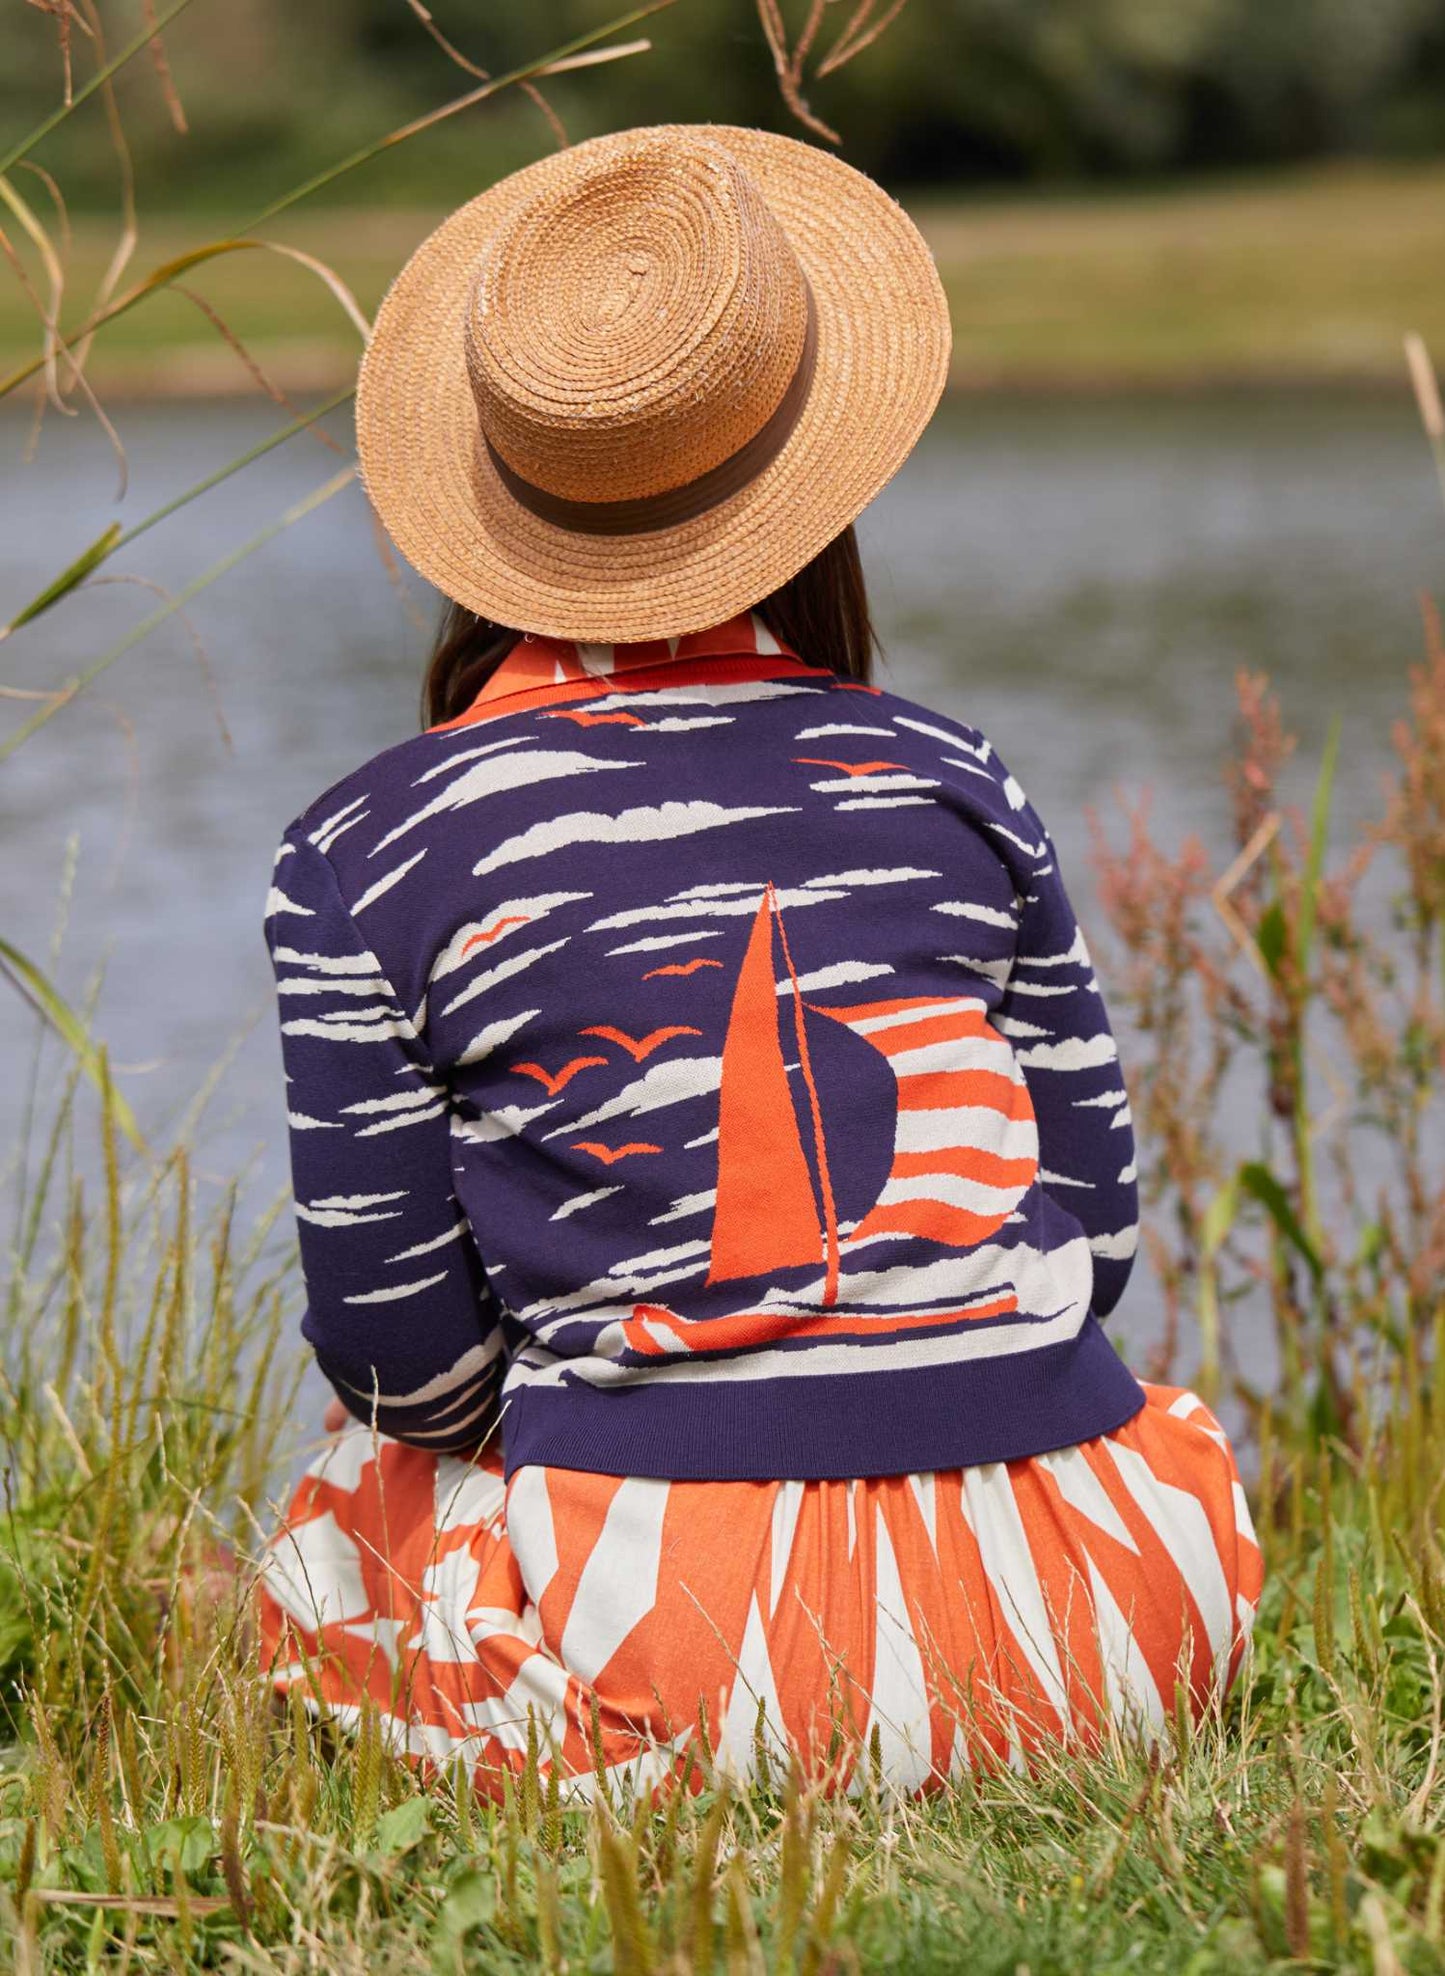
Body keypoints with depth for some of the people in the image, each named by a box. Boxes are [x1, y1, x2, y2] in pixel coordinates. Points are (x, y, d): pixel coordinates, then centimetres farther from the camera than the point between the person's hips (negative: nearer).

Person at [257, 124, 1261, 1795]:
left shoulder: (364, 862, -2)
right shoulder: (944, 783, 5)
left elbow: (403, 1354, 0)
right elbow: (1092, 1226, 8)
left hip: (665, 1648, -3)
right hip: (1068, 1628, 3)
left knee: (326, 1546, 31)